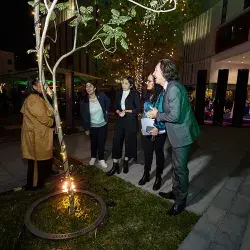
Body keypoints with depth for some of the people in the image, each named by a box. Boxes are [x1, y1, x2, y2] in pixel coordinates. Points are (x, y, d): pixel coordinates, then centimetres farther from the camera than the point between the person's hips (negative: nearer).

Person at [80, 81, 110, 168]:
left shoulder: (101, 96, -13)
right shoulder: (84, 101, -13)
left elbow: (108, 101, 8)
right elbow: (83, 115, -8)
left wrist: (106, 111, -1)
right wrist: (86, 128, -7)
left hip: (103, 124, 0)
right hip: (92, 126, 0)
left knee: (101, 142, 6)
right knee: (93, 142, 15)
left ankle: (101, 159, 23)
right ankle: (93, 157, 37)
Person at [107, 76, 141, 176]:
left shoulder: (135, 94, -4)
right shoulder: (118, 94, 10)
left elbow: (138, 109, -6)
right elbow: (115, 107, 11)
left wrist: (126, 111, -13)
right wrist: (119, 112, -10)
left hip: (131, 121, -3)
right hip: (120, 121, 4)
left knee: (129, 141, 7)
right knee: (116, 141, -1)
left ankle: (126, 162, 28)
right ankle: (115, 165, 9)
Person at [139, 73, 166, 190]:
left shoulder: (161, 95, -14)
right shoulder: (148, 95, 9)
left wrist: (157, 128, -26)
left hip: (158, 131, -6)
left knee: (159, 153, 10)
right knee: (147, 153, 15)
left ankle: (158, 177, 28)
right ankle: (146, 174, 33)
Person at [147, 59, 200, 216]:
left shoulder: (174, 88, -23)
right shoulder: (170, 87, 9)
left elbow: (174, 116, -26)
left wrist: (157, 115, -13)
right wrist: (158, 114, 8)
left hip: (182, 134, -10)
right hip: (177, 134, 10)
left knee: (180, 168, 5)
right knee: (176, 166, 22)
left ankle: (181, 201, 26)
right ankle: (176, 192, 41)